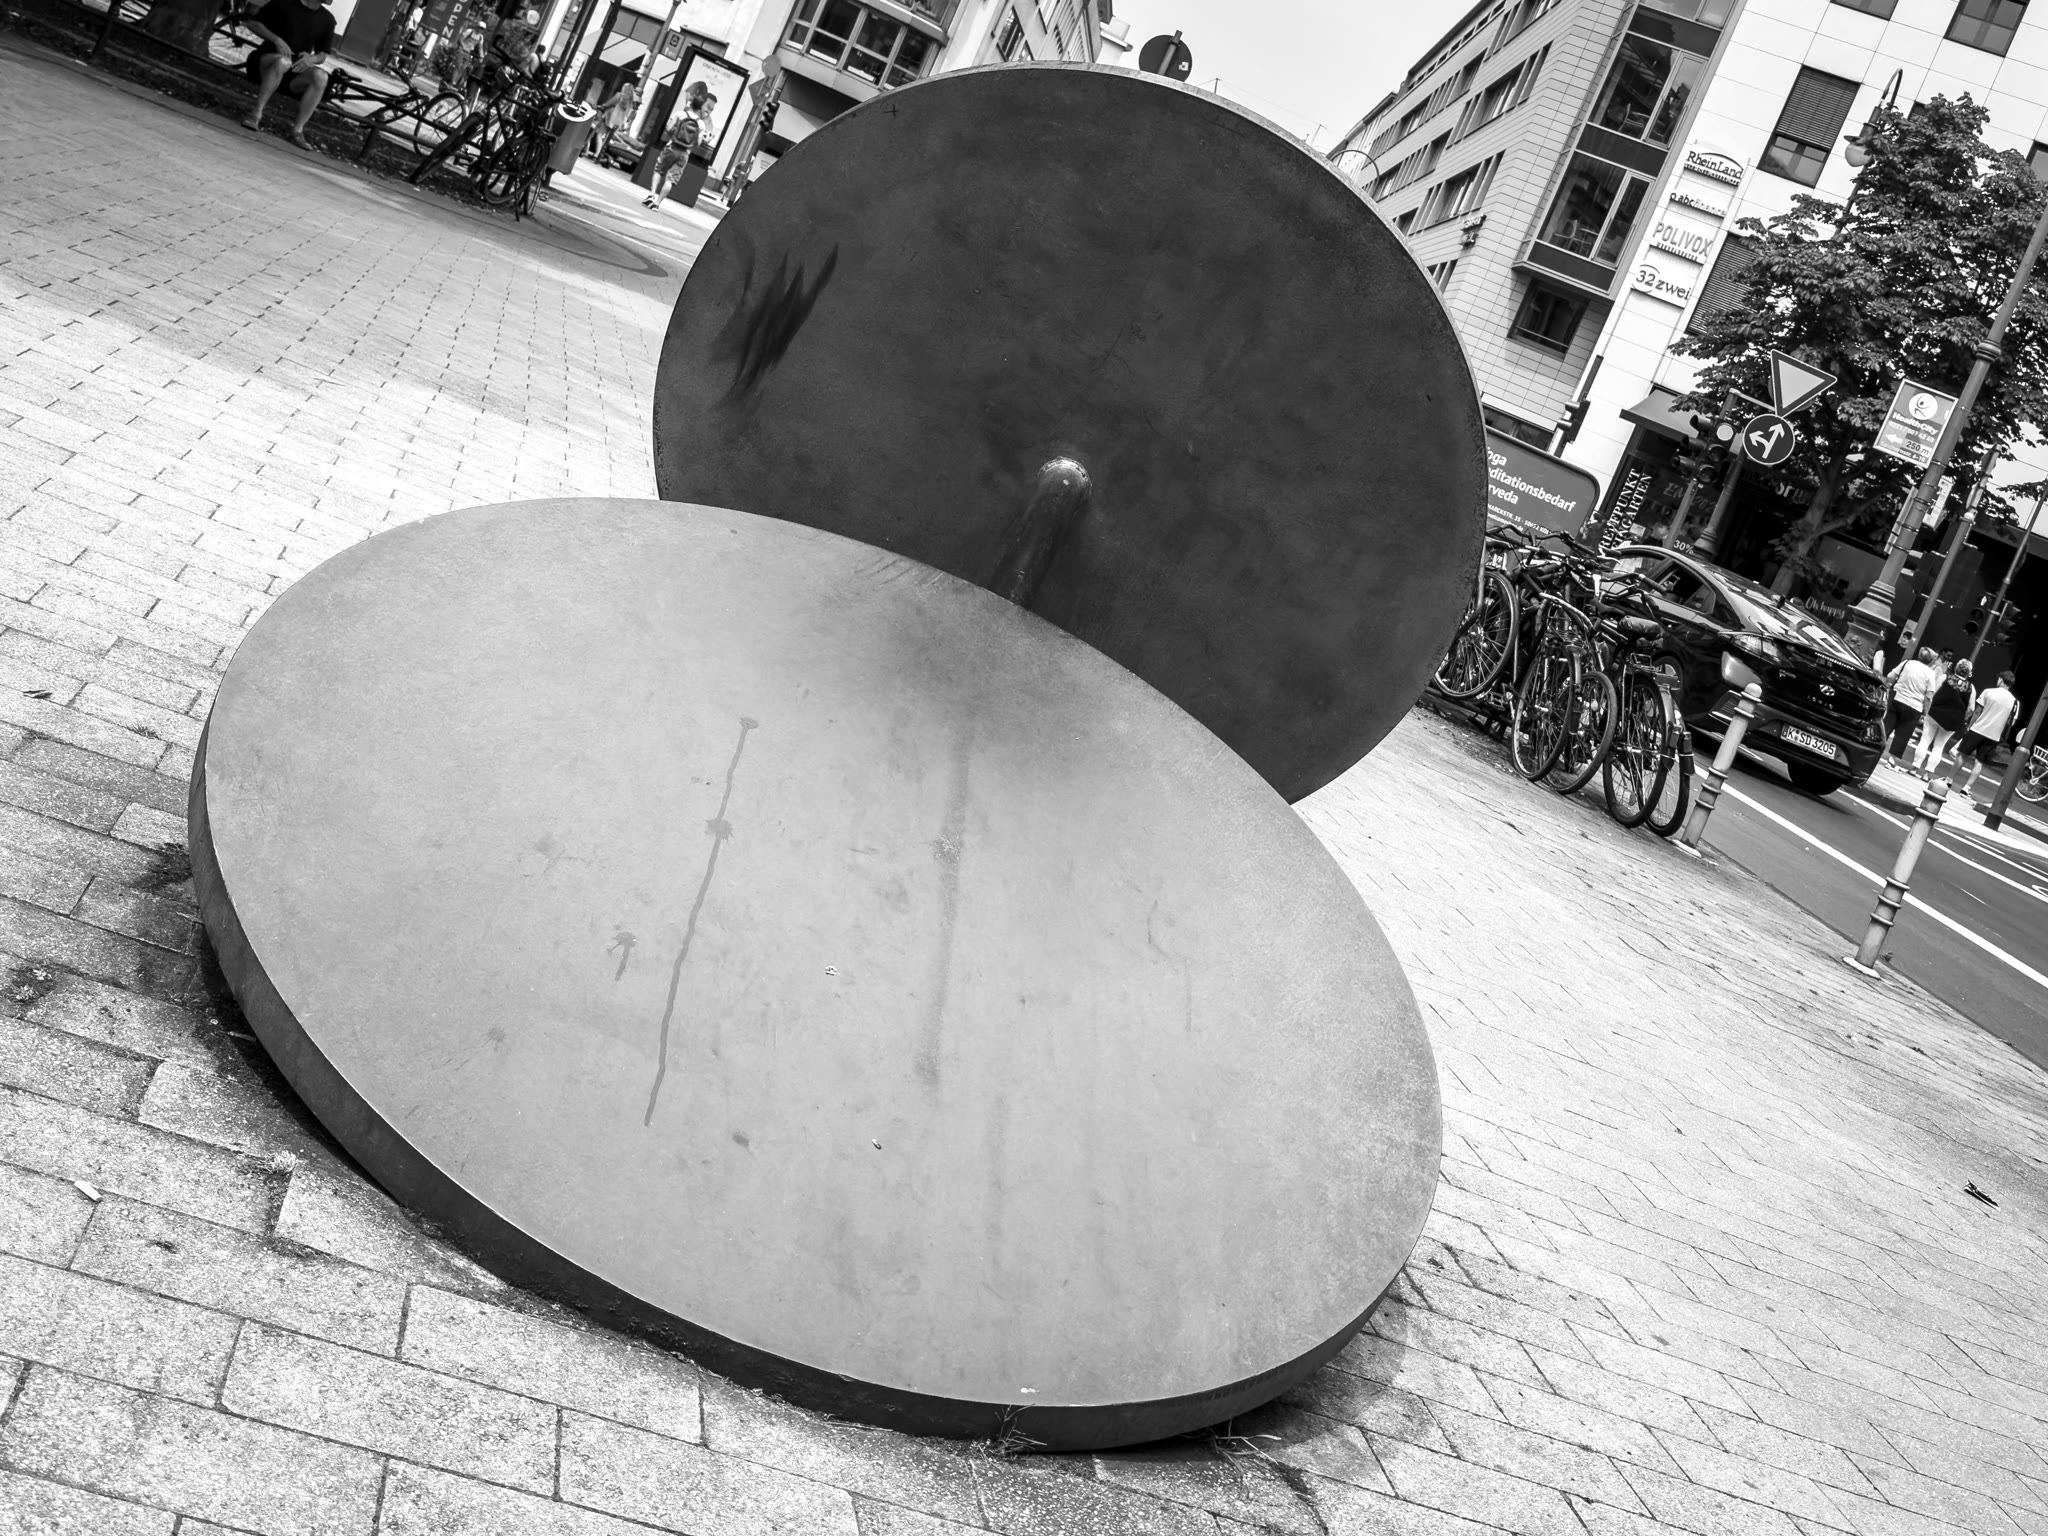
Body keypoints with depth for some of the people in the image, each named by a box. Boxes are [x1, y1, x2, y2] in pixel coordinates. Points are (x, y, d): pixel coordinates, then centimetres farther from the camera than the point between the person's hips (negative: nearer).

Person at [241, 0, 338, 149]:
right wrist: (276, 40, -17)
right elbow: (254, 23, 0)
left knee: (320, 76, -29)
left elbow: (322, 55, 10)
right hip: (267, 60, -3)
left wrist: (311, 59, -14)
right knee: (283, 61, -39)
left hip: (297, 69, 3)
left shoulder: (327, 19, 5)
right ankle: (256, 113, -31)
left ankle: (297, 130, -29)